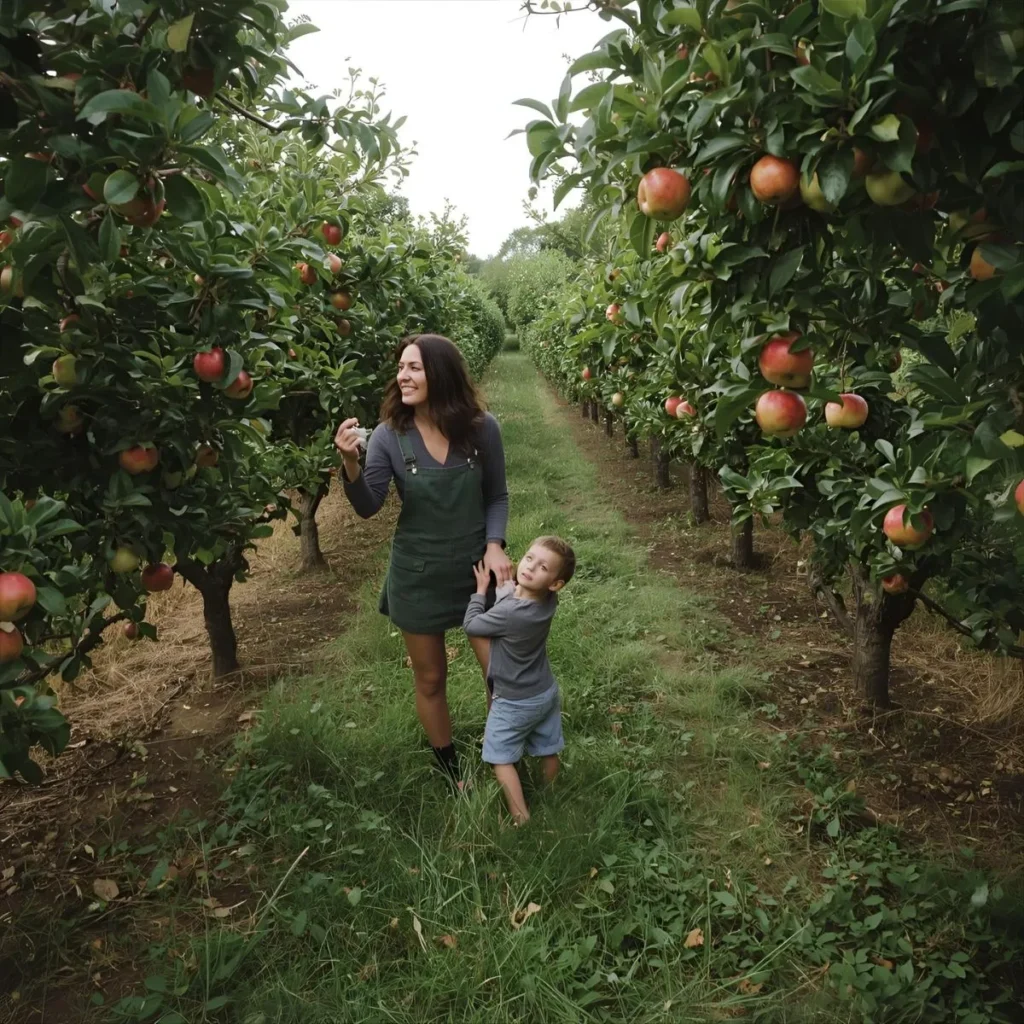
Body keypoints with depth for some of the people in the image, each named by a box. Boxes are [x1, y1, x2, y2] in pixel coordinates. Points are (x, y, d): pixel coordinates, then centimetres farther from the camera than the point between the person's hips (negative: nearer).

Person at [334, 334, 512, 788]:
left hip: (476, 567, 0)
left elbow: (497, 496, 1)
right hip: (418, 575, 0)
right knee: (430, 681, 14)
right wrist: (350, 463, -33)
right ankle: (451, 771, 38)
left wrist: (494, 545, -14)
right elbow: (368, 507, -17)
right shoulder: (389, 436, -12)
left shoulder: (481, 428, -10)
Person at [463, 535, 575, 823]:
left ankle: (520, 817, 14)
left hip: (515, 702, -7)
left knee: (501, 757, 12)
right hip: (547, 692, 7)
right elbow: (511, 590, 7)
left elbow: (470, 626, -18)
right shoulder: (548, 601, -16)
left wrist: (480, 590, -11)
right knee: (548, 751, 23)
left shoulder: (509, 613, -36)